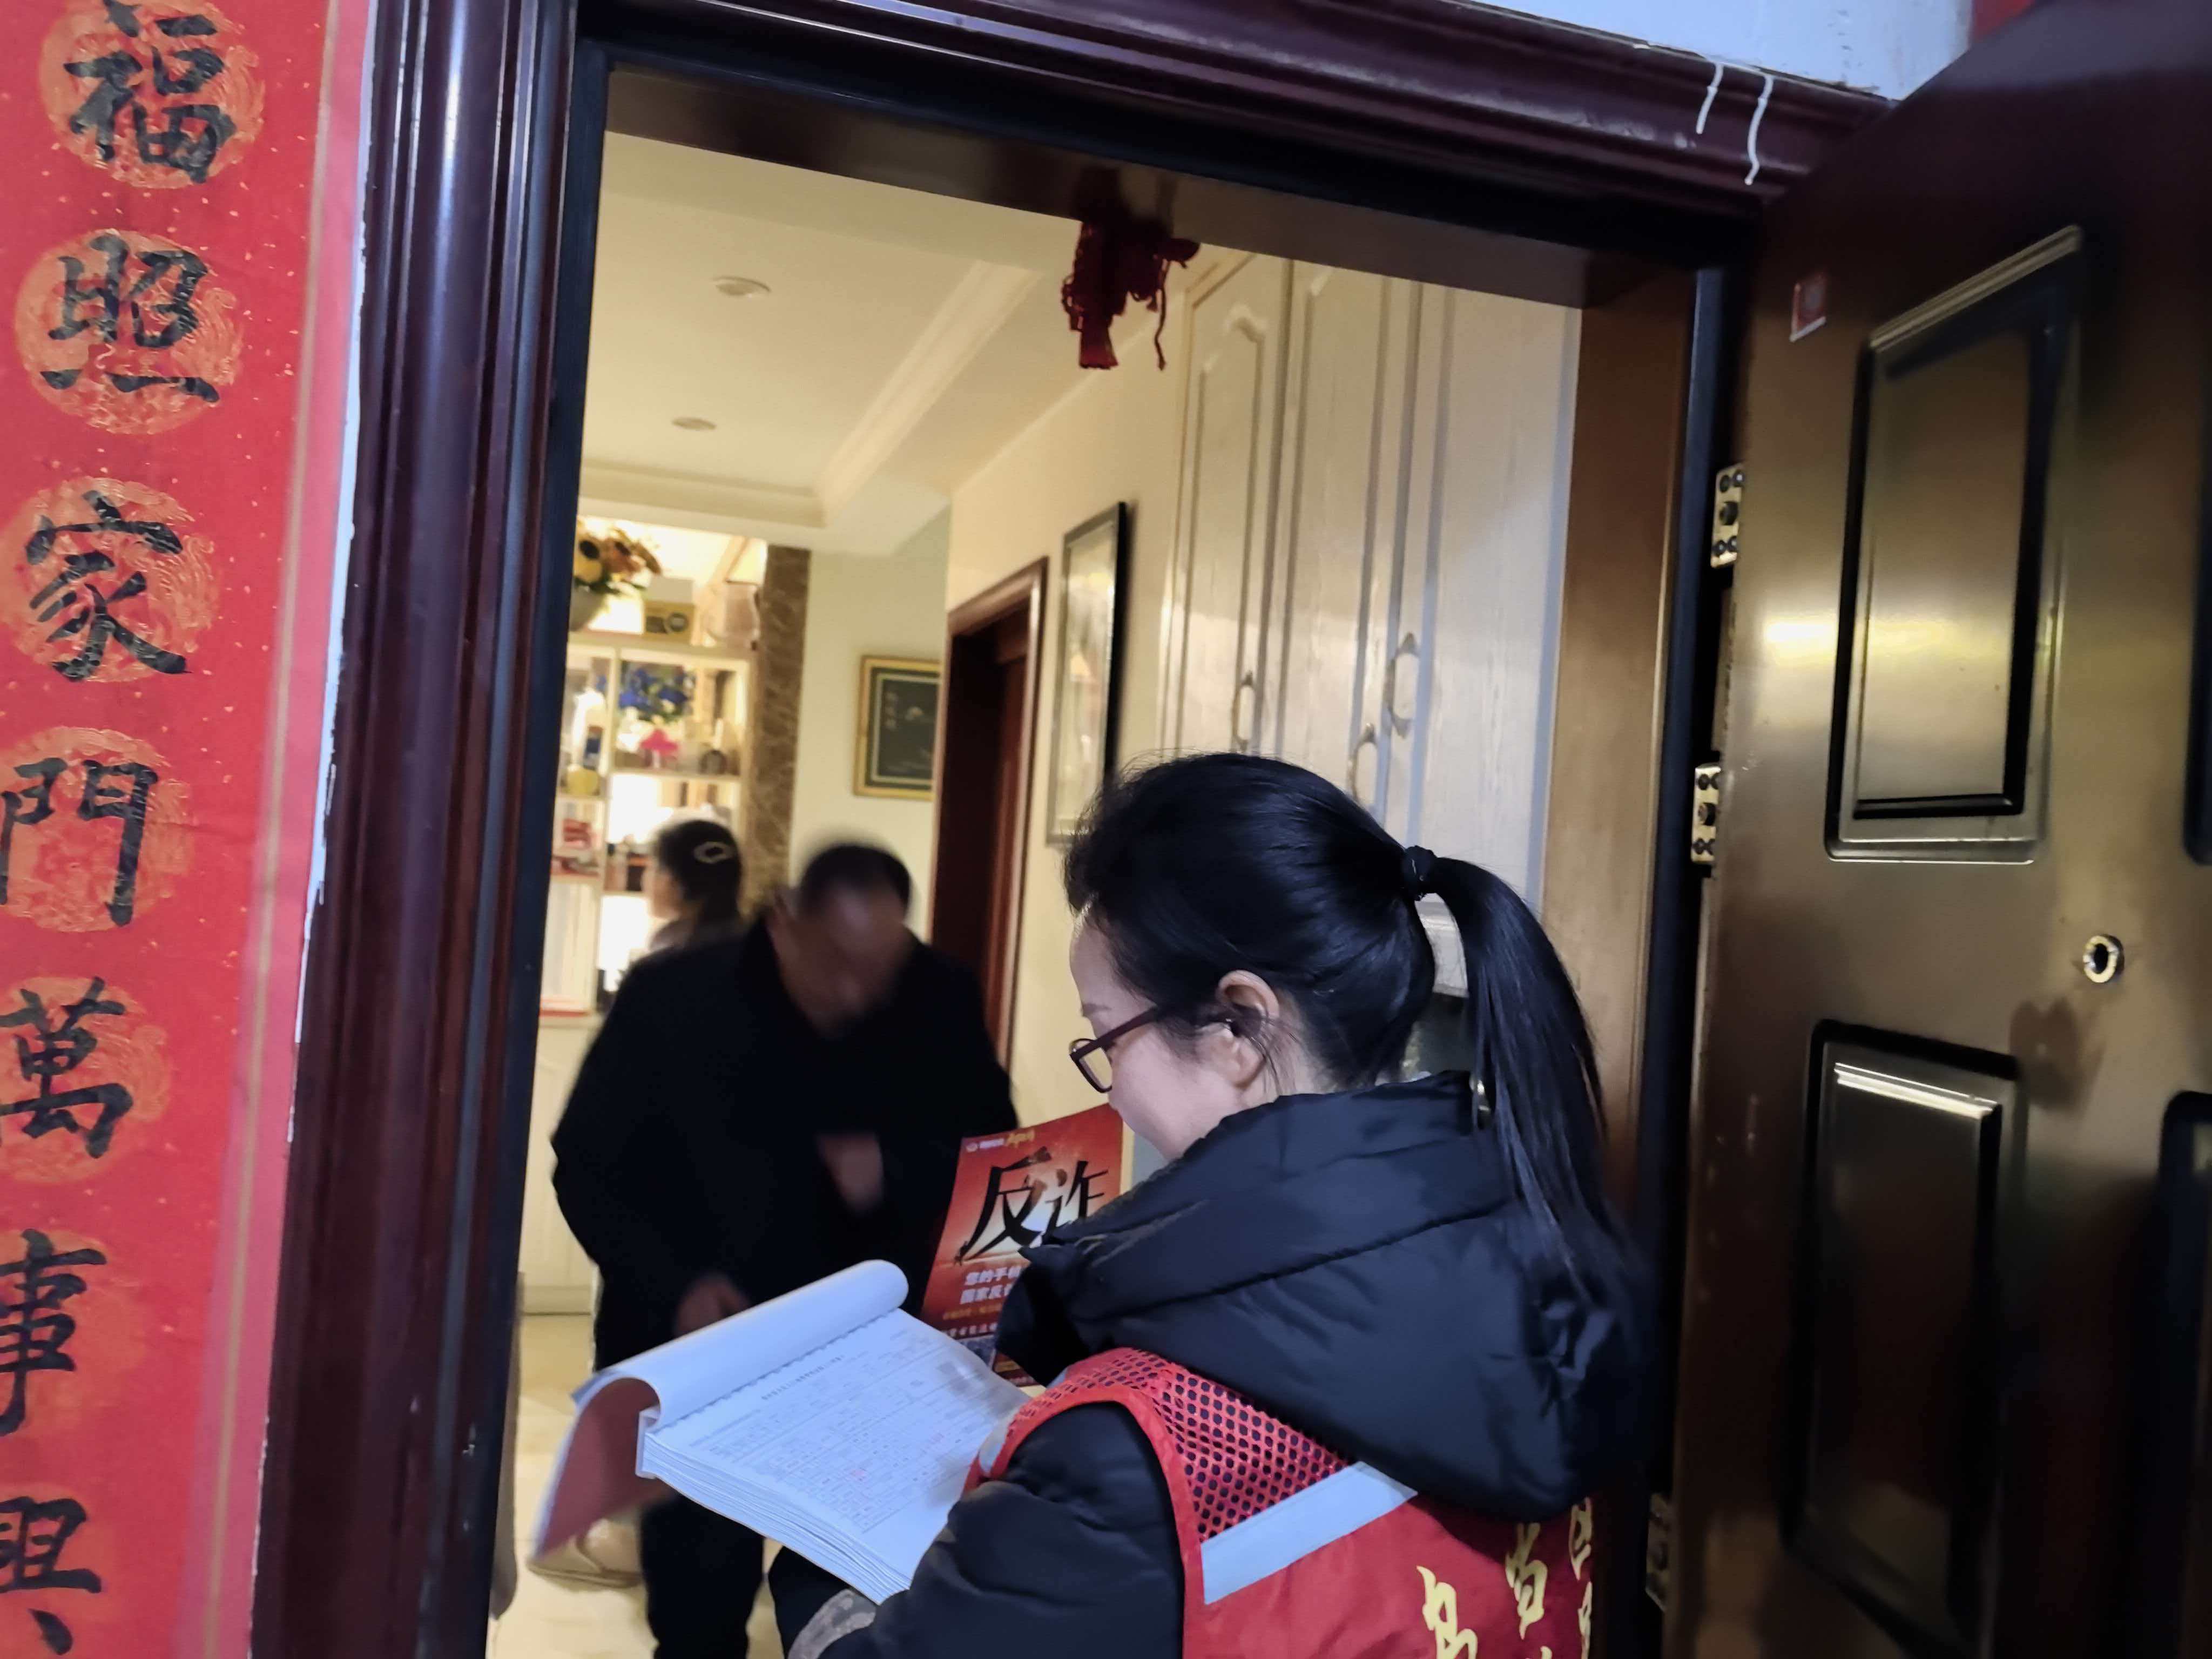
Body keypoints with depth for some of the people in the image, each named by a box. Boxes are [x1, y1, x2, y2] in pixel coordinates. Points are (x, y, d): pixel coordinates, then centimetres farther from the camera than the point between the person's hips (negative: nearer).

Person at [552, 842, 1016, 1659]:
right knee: (697, 1592, 10)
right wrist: (672, 1287, -22)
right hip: (695, 1336, -1)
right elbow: (586, 1165, -7)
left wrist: (896, 1170, -21)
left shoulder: (939, 1001, -10)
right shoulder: (672, 994, -14)